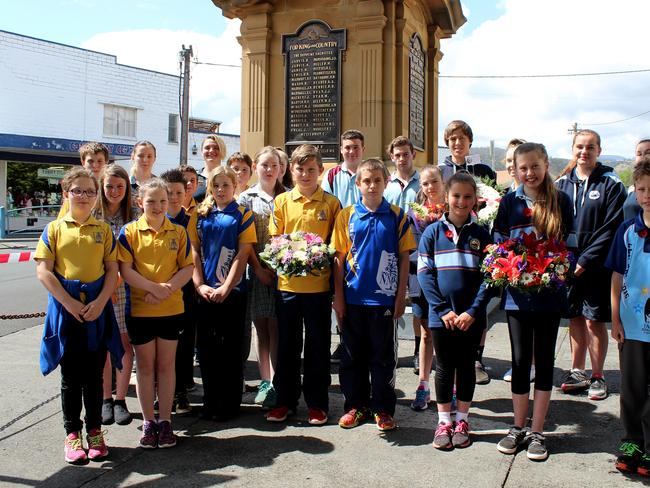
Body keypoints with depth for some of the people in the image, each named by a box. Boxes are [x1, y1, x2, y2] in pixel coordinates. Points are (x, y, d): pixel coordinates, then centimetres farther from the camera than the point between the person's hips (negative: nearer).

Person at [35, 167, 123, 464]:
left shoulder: (103, 230, 7)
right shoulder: (54, 229, 3)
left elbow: (112, 270, 3)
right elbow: (43, 271, -4)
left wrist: (100, 302, -11)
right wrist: (69, 303, -13)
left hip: (97, 309, 1)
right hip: (65, 310, -1)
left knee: (94, 375, 9)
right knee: (70, 376, 7)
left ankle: (94, 431, 22)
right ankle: (72, 434, 19)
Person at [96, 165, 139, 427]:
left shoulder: (135, 214, 2)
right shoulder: (93, 215, 5)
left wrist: (118, 277, -13)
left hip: (127, 286, -1)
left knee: (125, 343, 1)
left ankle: (120, 400, 12)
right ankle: (106, 399, 18)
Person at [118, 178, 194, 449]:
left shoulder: (178, 232, 3)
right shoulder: (129, 231, -3)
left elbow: (187, 268, -1)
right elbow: (125, 270, -9)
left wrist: (167, 289, -16)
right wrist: (155, 288, -18)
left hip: (171, 308, 1)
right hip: (139, 309, -1)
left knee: (166, 365, 9)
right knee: (145, 366, 9)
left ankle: (165, 421, 19)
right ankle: (148, 422, 21)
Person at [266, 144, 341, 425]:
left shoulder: (331, 203, 2)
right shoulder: (281, 201, 6)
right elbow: (273, 240, 7)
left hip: (319, 284, -1)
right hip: (288, 284, 2)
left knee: (318, 346, 8)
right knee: (287, 345, 11)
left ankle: (317, 403, 21)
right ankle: (285, 400, 25)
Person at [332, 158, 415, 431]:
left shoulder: (397, 216, 0)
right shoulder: (346, 216, 2)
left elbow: (404, 258, 1)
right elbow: (339, 258, 3)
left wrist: (401, 296, -3)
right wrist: (338, 296, -1)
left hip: (384, 297, -1)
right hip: (353, 297, 1)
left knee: (383, 356, 8)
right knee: (352, 355, 11)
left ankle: (383, 409, 20)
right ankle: (356, 405, 25)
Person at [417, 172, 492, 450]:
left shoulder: (481, 235, 2)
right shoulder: (433, 232, 0)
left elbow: (488, 277, -2)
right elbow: (424, 273, -5)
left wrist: (472, 311, -12)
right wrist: (443, 310, -12)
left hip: (471, 317, 1)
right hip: (441, 315, 0)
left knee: (466, 366, 12)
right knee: (444, 367, 9)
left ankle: (461, 421, 25)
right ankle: (443, 422, 21)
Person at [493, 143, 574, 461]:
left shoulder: (560, 201, 1)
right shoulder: (509, 202, 2)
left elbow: (570, 245, 3)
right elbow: (497, 246, 5)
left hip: (550, 294, 0)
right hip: (517, 293, 1)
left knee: (544, 361, 8)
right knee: (520, 360, 9)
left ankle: (537, 432, 20)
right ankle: (518, 428, 23)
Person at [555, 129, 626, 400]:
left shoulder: (611, 184, -5)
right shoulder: (562, 183, 7)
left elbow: (612, 229, -10)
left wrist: (585, 260, -15)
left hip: (597, 266, -4)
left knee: (594, 321, 1)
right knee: (575, 319, 12)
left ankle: (597, 377, 16)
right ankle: (577, 372, 26)